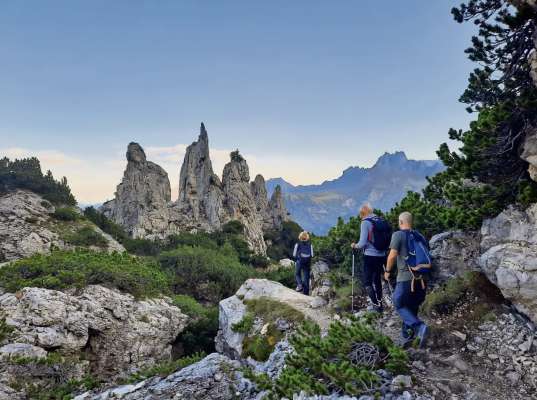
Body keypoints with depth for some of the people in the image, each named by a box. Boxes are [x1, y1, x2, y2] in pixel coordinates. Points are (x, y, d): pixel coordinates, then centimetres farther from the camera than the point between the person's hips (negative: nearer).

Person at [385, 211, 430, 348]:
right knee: (412, 307, 16)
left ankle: (420, 327, -14)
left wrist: (387, 271, 0)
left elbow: (392, 255, -13)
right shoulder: (419, 236, 12)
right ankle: (406, 337, 22)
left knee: (399, 305, 5)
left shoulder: (398, 235, -7)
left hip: (405, 276, -6)